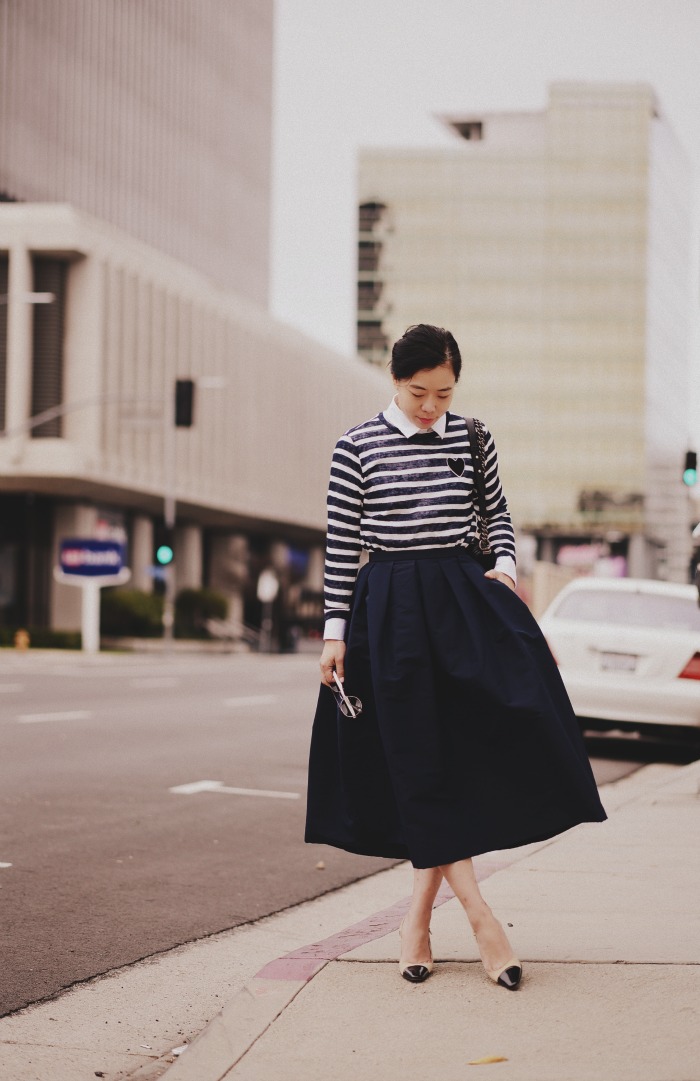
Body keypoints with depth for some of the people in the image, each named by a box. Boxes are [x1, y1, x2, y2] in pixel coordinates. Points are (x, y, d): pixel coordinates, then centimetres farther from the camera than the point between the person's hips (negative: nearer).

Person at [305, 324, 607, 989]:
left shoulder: (471, 438, 8)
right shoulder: (358, 447, 0)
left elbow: (497, 512, 19)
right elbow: (341, 544, 2)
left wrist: (505, 566, 0)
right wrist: (335, 631, 0)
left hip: (464, 598, 2)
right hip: (389, 607, -2)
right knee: (416, 758, -6)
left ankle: (419, 911, 0)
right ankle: (478, 915, -5)